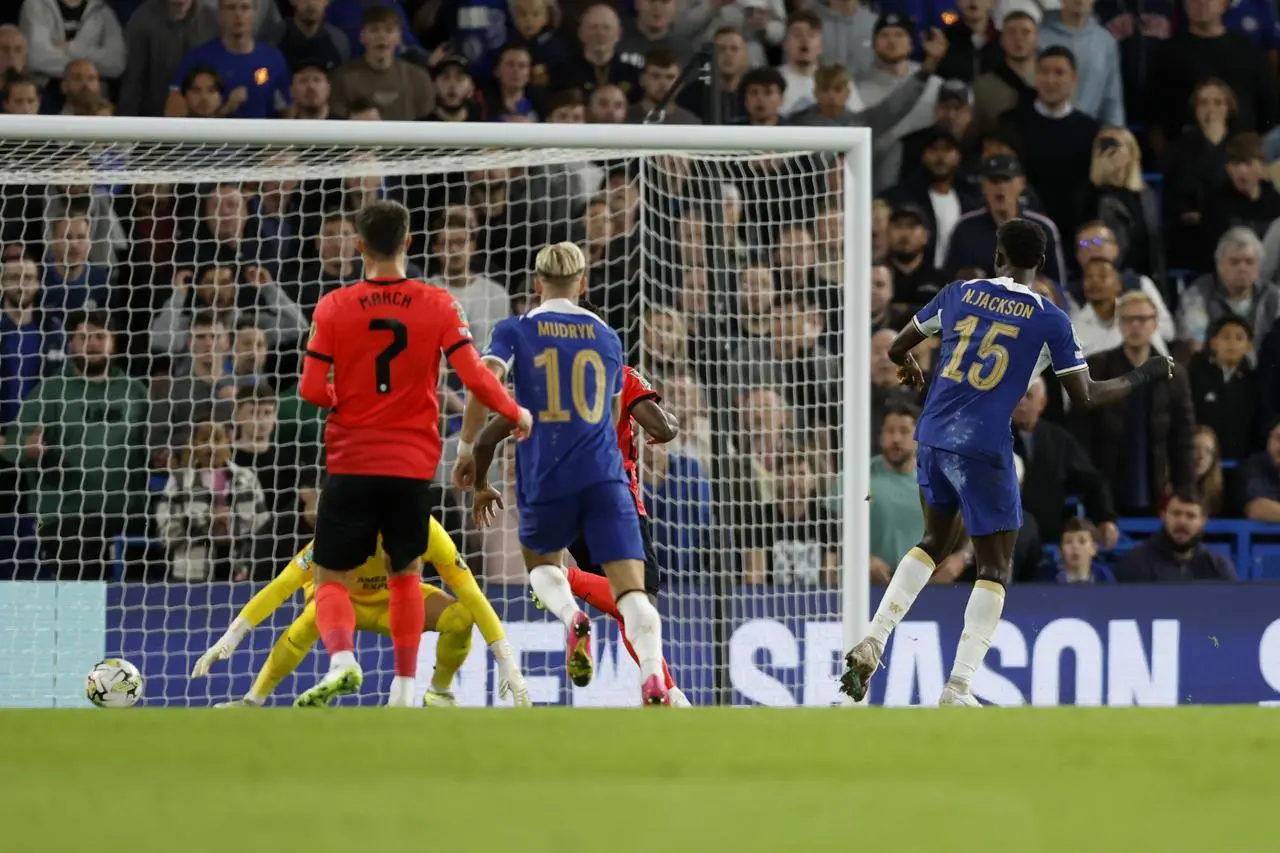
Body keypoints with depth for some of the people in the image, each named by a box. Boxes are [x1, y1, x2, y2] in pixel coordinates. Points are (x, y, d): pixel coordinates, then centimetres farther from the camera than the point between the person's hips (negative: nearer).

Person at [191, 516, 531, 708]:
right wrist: (232, 635, -41)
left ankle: (440, 693, 4)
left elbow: (471, 595, -25)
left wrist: (507, 661, -29)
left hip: (394, 600, 3)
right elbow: (283, 585, -36)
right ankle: (252, 702, -22)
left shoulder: (426, 531, -31)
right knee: (310, 621, -38)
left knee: (459, 617, -25)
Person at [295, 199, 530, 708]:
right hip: (413, 465, 2)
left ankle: (341, 659, -23)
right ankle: (405, 689, 16)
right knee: (406, 573, 20)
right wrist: (515, 413, 12)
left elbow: (311, 390, -8)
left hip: (352, 462, -2)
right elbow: (474, 377, -6)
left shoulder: (334, 308, -5)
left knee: (331, 576, 5)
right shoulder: (437, 305, -3)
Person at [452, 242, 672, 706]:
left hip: (546, 477, -1)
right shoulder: (607, 337, 14)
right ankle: (653, 679, -31)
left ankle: (572, 617, -7)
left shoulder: (516, 331, 5)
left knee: (541, 562, 26)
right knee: (631, 588, -7)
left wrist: (467, 447, -2)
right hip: (604, 475, 1)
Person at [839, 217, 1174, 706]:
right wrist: (1142, 377, 15)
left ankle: (873, 642, 14)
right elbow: (1085, 397, -1)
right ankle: (957, 692, -5)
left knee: (937, 542, 27)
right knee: (995, 570, 5)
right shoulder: (1049, 320, -4)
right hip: (983, 449, -5)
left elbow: (898, 349, 19)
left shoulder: (960, 294, 7)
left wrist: (909, 368, 43)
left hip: (932, 438, 5)